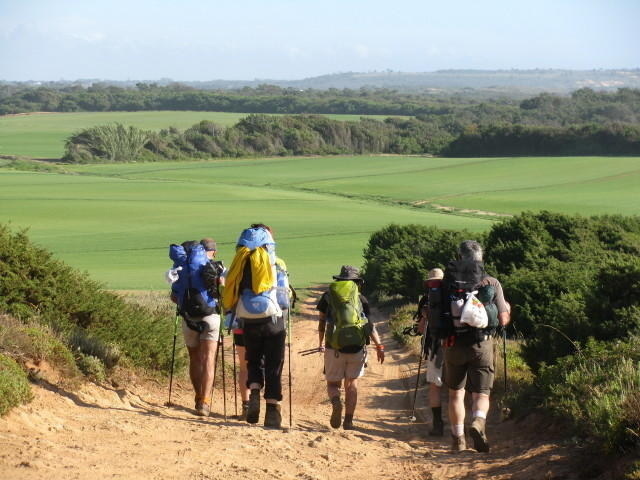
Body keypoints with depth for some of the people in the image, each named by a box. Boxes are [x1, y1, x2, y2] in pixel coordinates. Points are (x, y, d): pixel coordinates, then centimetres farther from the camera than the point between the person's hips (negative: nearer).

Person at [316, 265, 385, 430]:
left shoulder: (328, 297, 8)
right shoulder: (361, 299, 7)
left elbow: (322, 322, 13)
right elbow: (370, 325, -3)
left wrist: (321, 343, 26)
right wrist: (379, 345, -5)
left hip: (334, 348, 0)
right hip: (357, 348, 1)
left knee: (333, 383, 11)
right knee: (352, 384, 13)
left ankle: (336, 403, -22)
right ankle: (348, 421, 4)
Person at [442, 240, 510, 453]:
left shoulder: (448, 282, -1)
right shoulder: (492, 283, -4)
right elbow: (503, 320, -2)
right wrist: (507, 310, 20)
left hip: (454, 345, 1)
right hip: (482, 345, -1)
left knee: (456, 393, 16)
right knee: (481, 394, 5)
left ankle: (458, 438, 16)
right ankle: (478, 422, -25)